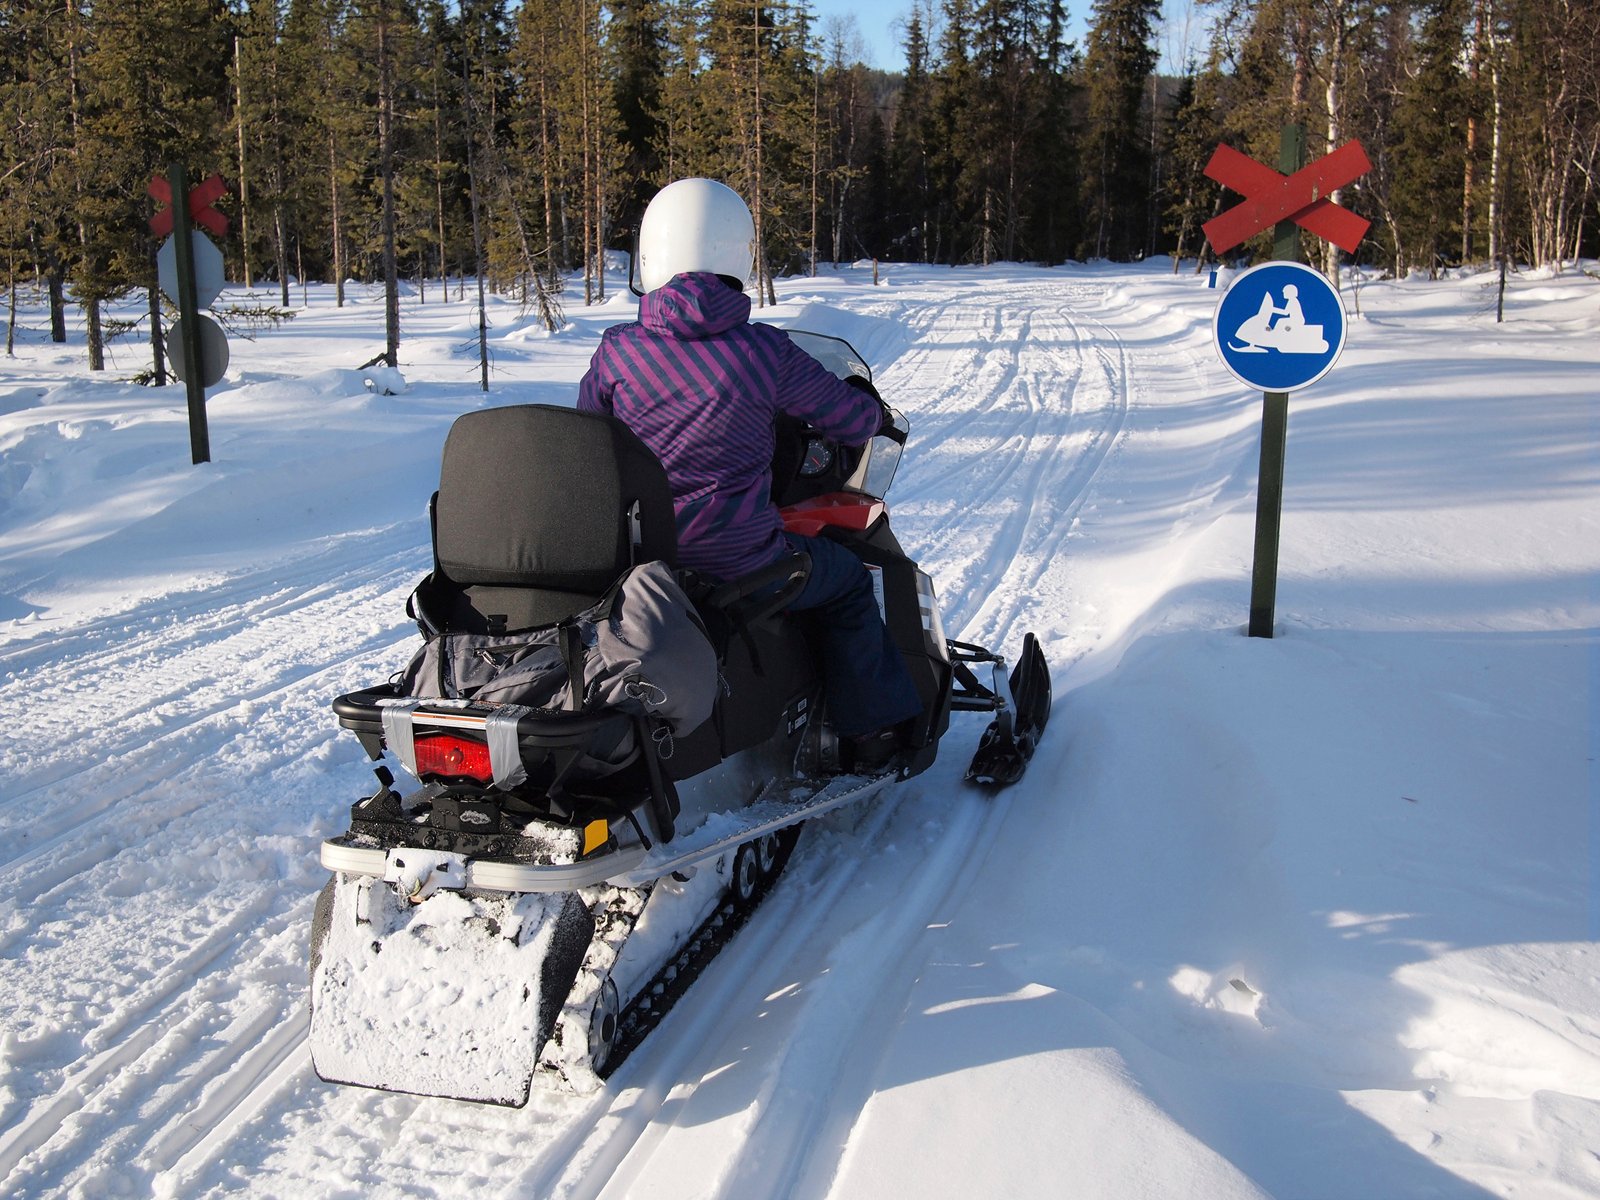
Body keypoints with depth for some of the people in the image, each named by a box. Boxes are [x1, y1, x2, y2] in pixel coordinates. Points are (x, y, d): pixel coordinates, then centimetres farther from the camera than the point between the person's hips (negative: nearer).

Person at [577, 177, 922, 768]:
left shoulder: (616, 351, -3)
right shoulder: (764, 350, -10)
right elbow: (854, 420, 2)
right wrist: (871, 406, 26)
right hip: (736, 558, -3)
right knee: (847, 580, 21)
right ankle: (874, 732, 26)